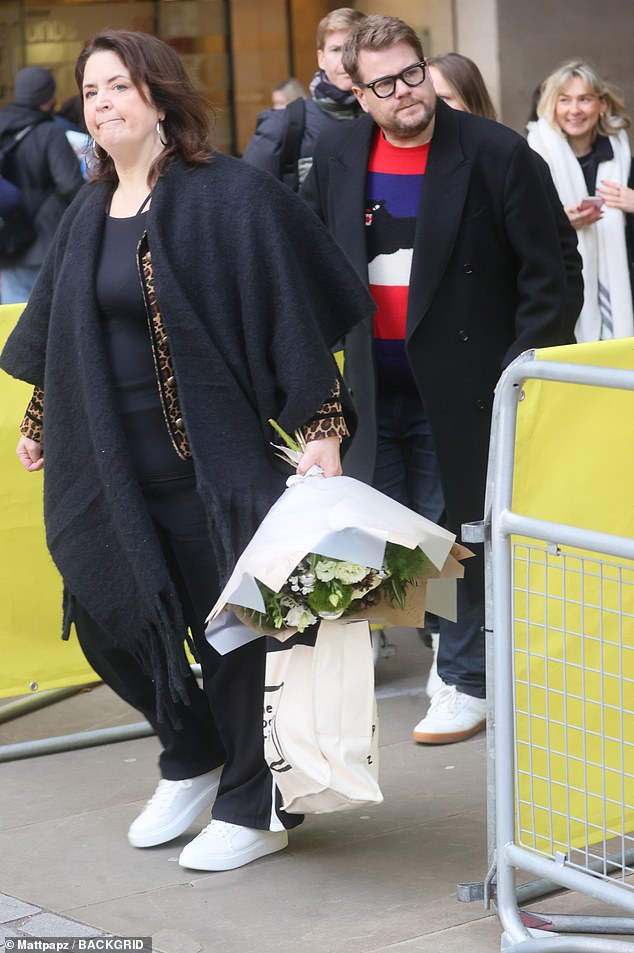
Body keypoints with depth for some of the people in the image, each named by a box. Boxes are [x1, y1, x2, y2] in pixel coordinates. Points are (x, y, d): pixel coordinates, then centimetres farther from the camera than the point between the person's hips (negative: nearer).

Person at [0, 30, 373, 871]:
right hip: (110, 464, 6)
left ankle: (253, 808, 18)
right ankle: (192, 760, 34)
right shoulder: (89, 215, 10)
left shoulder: (230, 197, -9)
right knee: (109, 619, 9)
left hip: (213, 456, -6)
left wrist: (321, 428, -16)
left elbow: (292, 316, -12)